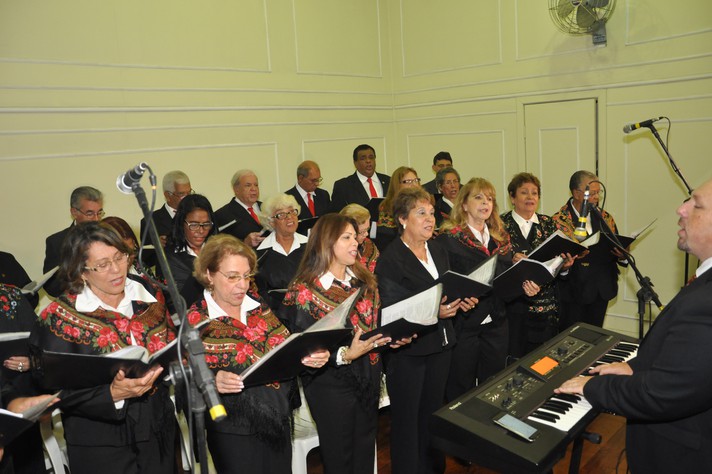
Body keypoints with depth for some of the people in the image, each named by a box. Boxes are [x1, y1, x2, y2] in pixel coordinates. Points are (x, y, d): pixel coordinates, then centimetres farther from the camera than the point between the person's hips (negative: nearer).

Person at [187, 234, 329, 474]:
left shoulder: (258, 305, 2)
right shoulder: (195, 321, -10)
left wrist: (310, 357, -12)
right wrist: (212, 382, -29)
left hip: (279, 420, 5)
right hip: (233, 431, -4)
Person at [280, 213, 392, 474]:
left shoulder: (364, 279, 2)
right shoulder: (304, 291, -16)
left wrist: (391, 337, -8)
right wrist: (344, 355, -29)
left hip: (369, 376, 6)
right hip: (332, 382, -5)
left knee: (366, 449, 20)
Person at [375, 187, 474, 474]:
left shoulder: (438, 251, 9)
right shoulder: (390, 260, -15)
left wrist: (461, 301, -1)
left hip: (440, 344, 7)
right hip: (408, 350, -7)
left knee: (433, 413, 19)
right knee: (407, 418, 7)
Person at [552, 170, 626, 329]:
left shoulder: (605, 218, 9)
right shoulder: (559, 221, -8)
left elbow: (617, 251, 10)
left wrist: (622, 255, -12)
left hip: (601, 292, 5)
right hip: (573, 292, -5)